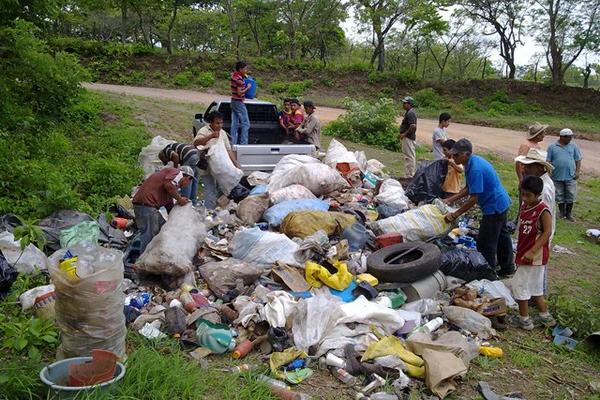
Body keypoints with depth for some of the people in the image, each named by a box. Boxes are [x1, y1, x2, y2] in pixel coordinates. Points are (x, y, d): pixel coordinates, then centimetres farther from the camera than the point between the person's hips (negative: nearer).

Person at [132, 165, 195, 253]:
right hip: (146, 204, -10)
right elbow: (168, 185, -20)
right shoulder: (177, 173, 1)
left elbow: (169, 205, 27)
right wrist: (179, 198, -8)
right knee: (149, 236, -7)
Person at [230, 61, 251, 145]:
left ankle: (233, 143, 10)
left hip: (233, 102, 9)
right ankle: (243, 143, -7)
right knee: (245, 124, -4)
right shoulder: (239, 79, -20)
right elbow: (239, 93, -22)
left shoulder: (234, 75, 7)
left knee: (234, 124, 9)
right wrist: (247, 88, -8)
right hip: (239, 102, -9)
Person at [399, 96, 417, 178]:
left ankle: (410, 175, -2)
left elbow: (413, 126, -29)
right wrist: (403, 134, 15)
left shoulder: (410, 113, -19)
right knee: (411, 155, 16)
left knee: (409, 156, -6)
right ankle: (413, 173, 25)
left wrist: (404, 134, -21)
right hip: (409, 137, 11)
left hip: (408, 137, -11)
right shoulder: (409, 112, 14)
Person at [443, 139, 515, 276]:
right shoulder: (472, 162, 2)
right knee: (502, 236, 24)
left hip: (494, 207, -11)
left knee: (485, 244, -1)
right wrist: (449, 200, 6)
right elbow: (468, 188, 11)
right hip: (502, 203, 11)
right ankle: (507, 267, 40)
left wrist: (455, 215, -23)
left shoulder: (475, 169, -29)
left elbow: (473, 199, -28)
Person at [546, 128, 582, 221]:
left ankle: (569, 214, 18)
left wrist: (577, 172, -2)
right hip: (557, 176, -1)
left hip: (570, 176, 1)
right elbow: (548, 161, 1)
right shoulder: (552, 147, 0)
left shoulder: (573, 146, 4)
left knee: (570, 196, 3)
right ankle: (562, 213, 24)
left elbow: (578, 160, 7)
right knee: (559, 196, 9)